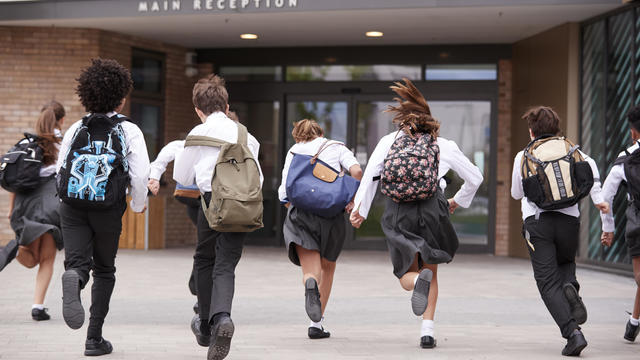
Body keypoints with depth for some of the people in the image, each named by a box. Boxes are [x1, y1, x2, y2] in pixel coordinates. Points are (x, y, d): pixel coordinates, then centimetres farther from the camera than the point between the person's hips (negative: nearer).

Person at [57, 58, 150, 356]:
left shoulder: (76, 128, 5)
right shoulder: (129, 131, -4)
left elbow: (60, 170, 6)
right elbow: (140, 175, -10)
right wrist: (138, 205, 9)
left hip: (72, 208, 1)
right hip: (109, 210, -1)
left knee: (77, 261, -3)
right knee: (104, 270, 15)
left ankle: (73, 278, -42)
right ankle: (94, 338, 14)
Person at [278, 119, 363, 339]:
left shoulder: (293, 152, 15)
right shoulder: (336, 147, 14)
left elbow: (285, 195, 6)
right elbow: (356, 171, -6)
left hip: (300, 213, 0)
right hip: (332, 213, 0)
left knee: (310, 270, -4)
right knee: (328, 267, 21)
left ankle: (311, 284, -42)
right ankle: (316, 325, 19)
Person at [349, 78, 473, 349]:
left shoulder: (389, 141, 11)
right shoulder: (444, 146, 12)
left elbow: (370, 175, -1)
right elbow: (475, 177, 18)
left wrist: (360, 208, 1)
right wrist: (458, 201, 34)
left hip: (398, 213, 0)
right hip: (432, 210, 0)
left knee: (407, 274, 11)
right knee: (431, 272, 17)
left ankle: (419, 280, -28)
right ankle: (427, 331, 3)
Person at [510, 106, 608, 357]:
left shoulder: (523, 157, 12)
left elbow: (516, 193, 21)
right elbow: (589, 164, -6)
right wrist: (597, 197, -5)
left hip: (536, 221, -2)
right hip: (569, 219, 2)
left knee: (548, 282, 0)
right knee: (566, 263, 28)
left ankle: (572, 333, -18)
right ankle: (570, 289, -8)